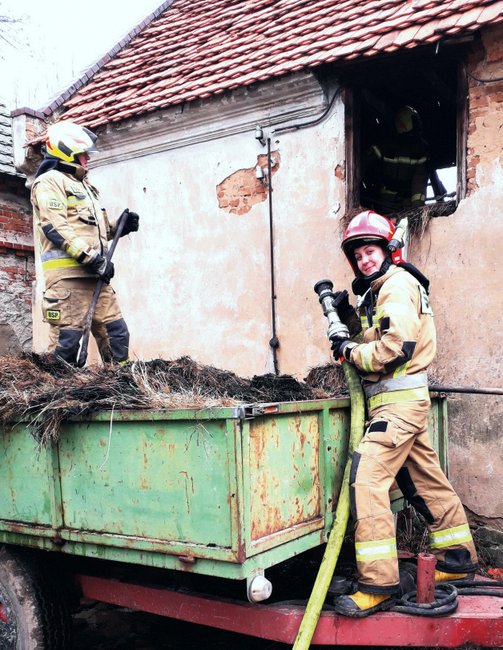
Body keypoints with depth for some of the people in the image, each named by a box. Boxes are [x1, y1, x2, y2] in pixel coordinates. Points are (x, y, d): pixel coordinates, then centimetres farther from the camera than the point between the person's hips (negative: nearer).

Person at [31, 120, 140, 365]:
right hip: (67, 273, -9)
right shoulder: (50, 182, -1)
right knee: (66, 340, -10)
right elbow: (55, 227, -14)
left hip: (93, 274, 9)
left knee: (115, 332, 6)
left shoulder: (84, 186, 28)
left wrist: (120, 227, 12)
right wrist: (91, 257, -20)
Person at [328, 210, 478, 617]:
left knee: (367, 479, -17)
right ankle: (459, 558, 32)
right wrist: (345, 313, 11)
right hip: (402, 400, 11)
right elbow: (373, 334, 24)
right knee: (424, 479, 18)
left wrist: (349, 351, -10)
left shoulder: (397, 284, -11)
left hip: (399, 400, -11)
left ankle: (378, 585, -15)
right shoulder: (379, 289, 20)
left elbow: (396, 347, -22)